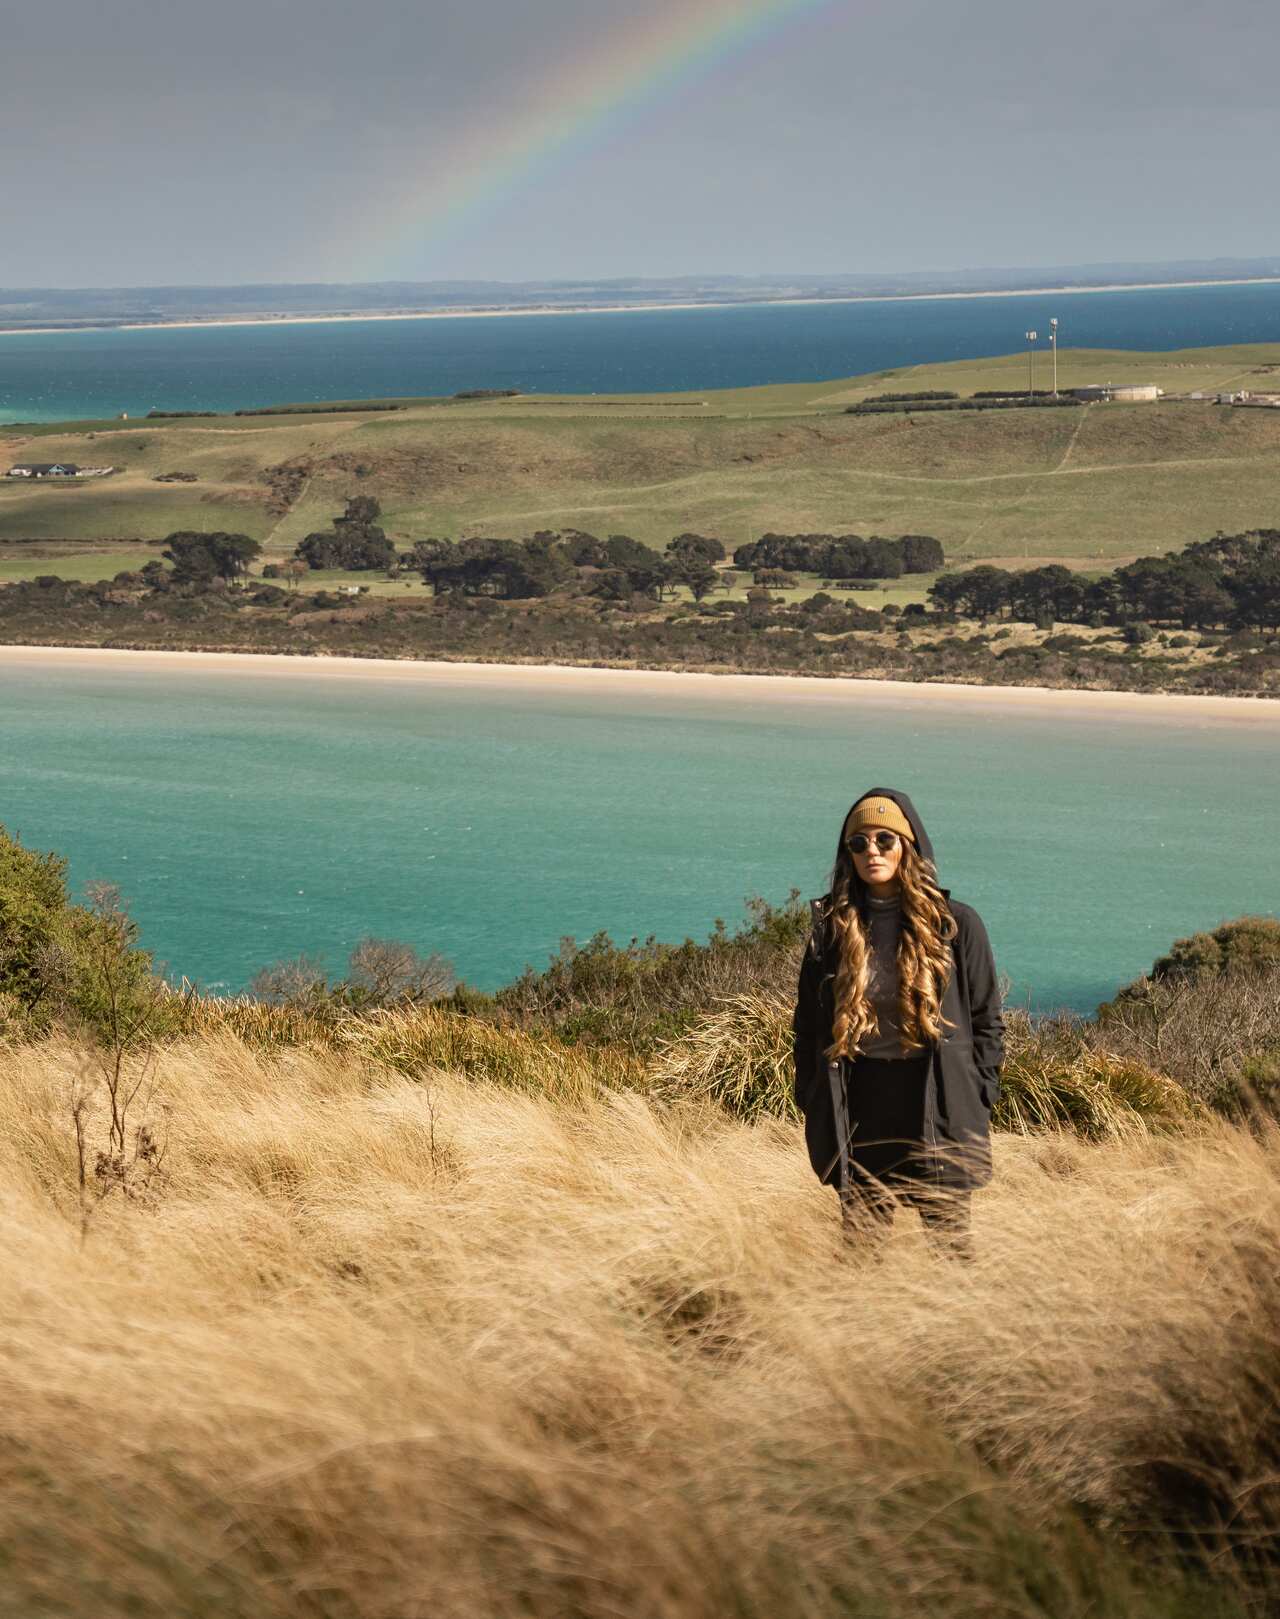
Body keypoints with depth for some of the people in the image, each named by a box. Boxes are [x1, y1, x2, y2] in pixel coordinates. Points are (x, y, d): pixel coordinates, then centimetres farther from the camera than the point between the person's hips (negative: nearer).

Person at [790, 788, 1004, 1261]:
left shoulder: (956, 924, -1)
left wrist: (975, 1101, -4)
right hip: (858, 1118, 2)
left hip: (938, 1117, -2)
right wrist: (814, 1105, 5)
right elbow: (807, 1024, 11)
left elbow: (987, 1021, 3)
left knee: (950, 1250, 2)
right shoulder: (833, 927, 5)